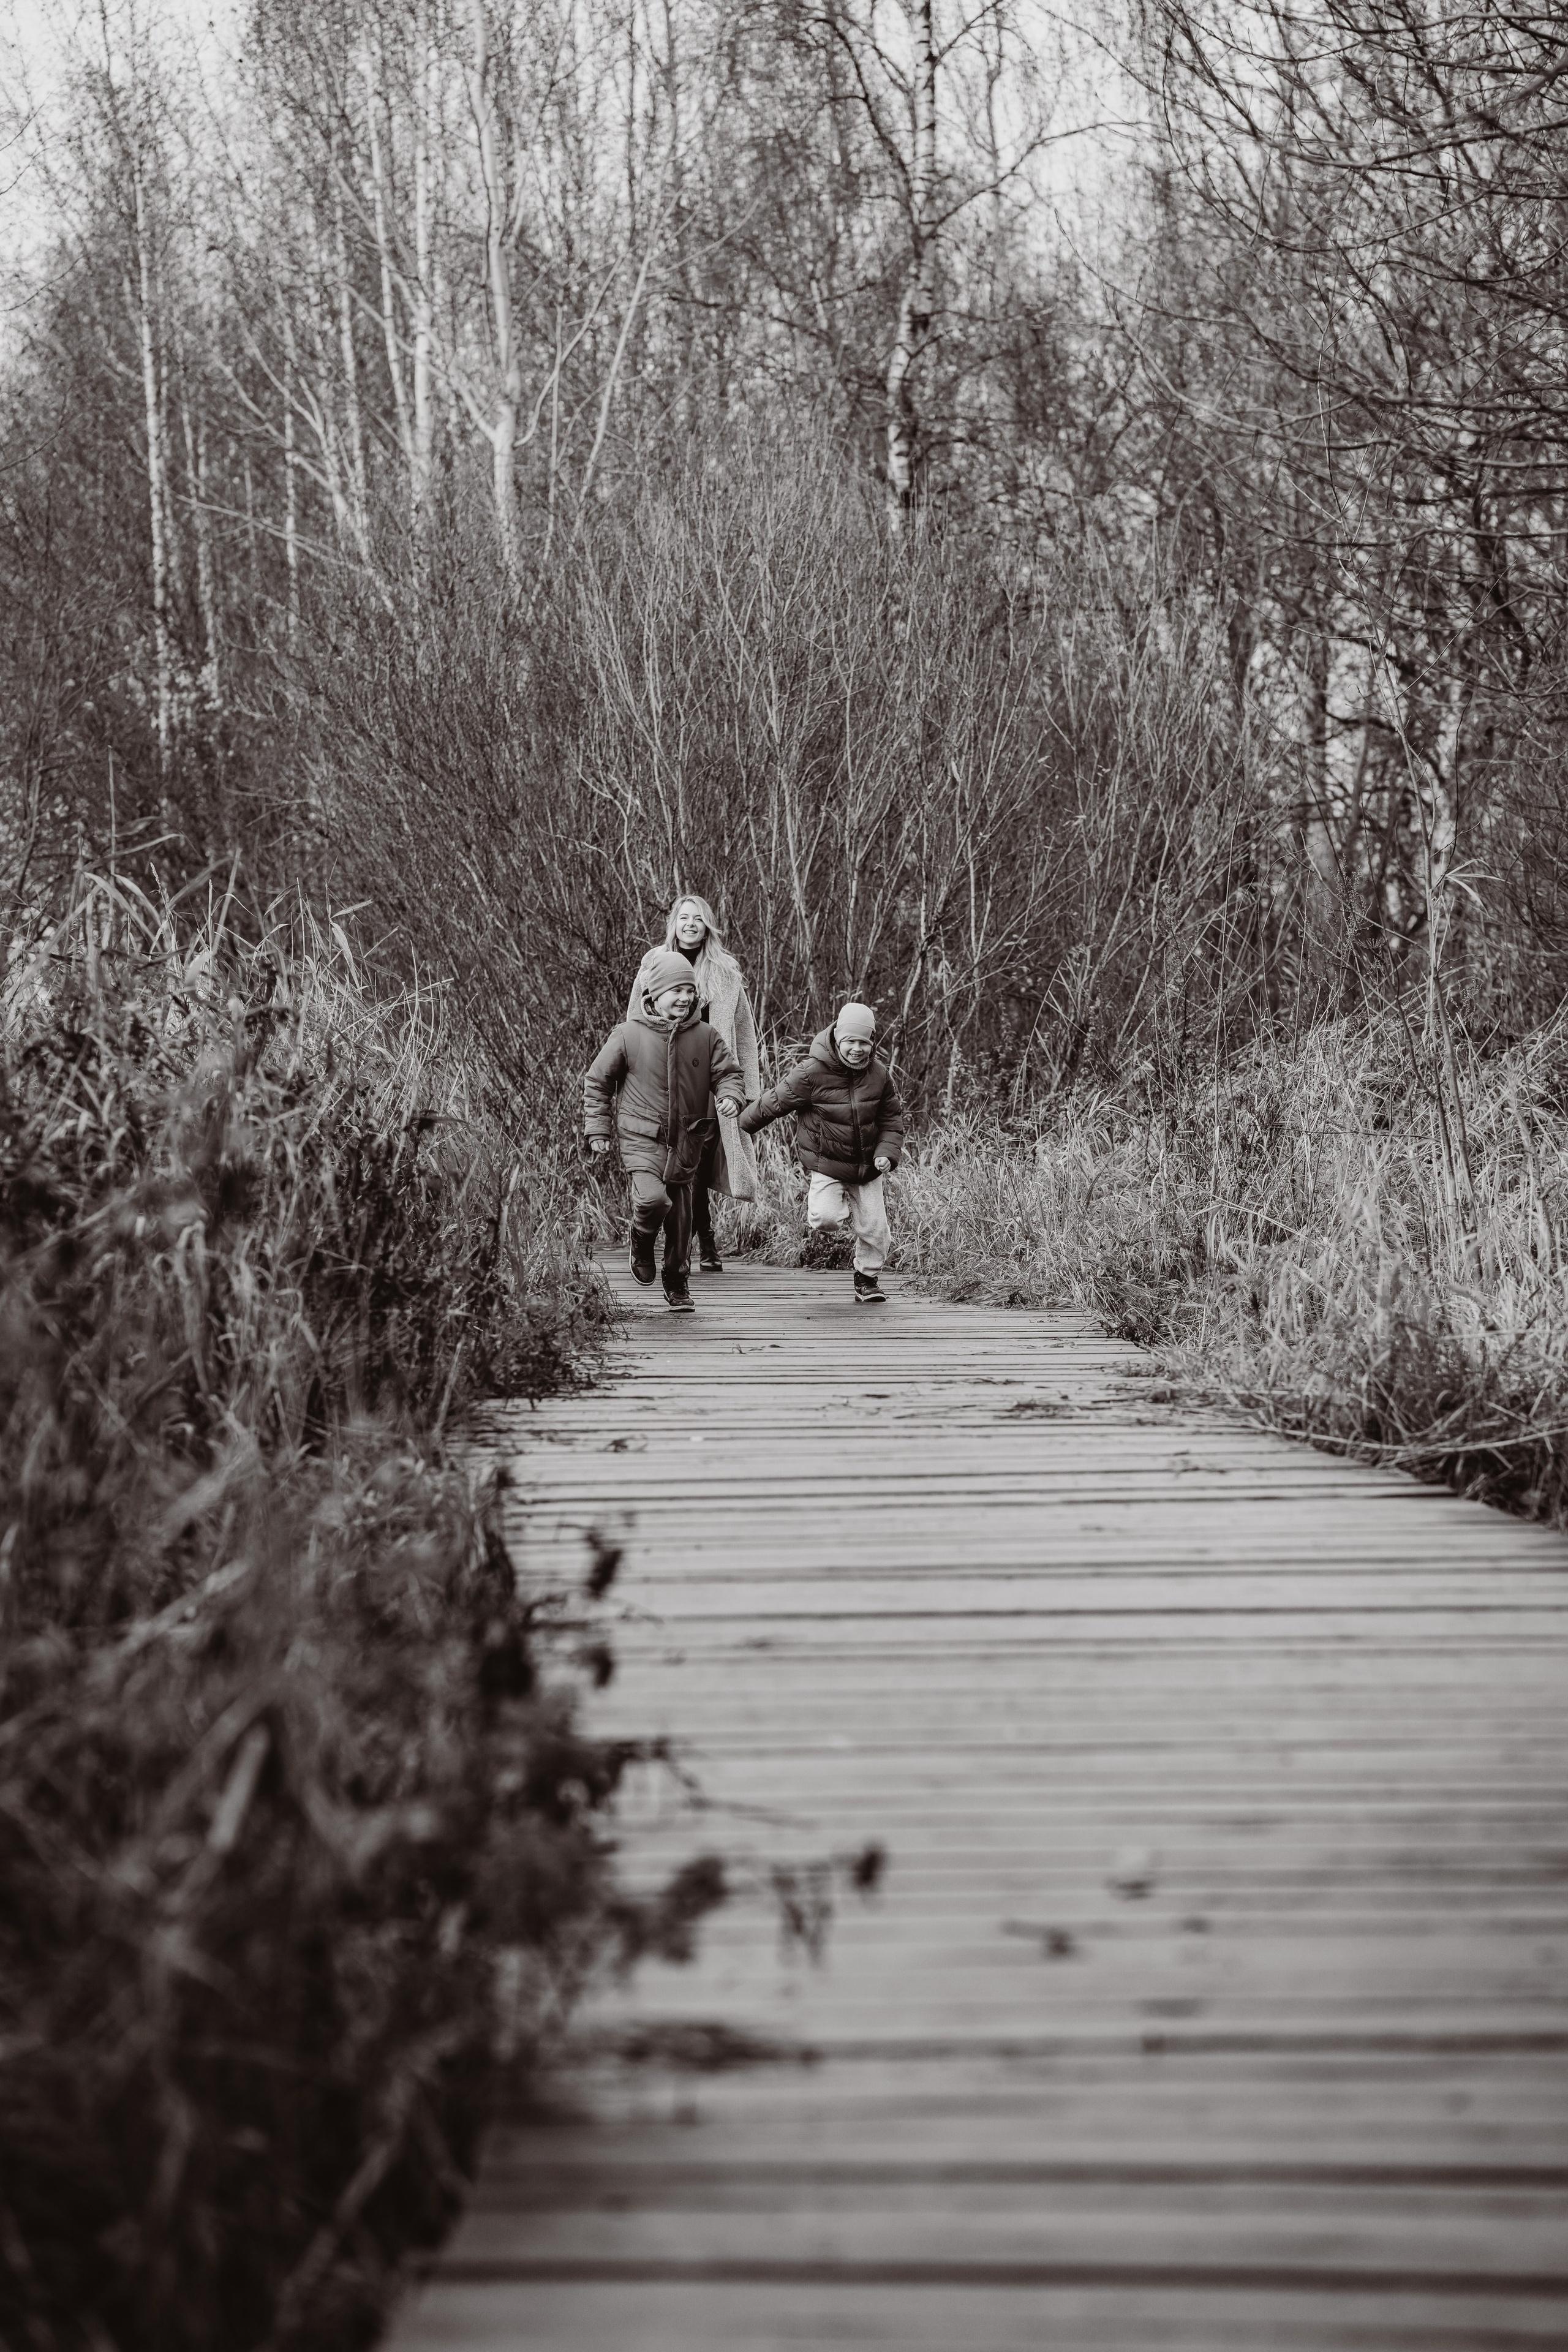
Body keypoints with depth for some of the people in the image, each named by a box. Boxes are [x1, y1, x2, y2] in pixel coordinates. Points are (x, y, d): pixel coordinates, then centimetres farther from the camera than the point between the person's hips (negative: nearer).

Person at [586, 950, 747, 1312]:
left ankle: (677, 1283, 29)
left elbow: (729, 1072, 9)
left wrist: (731, 1095, -15)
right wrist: (597, 1130, 3)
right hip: (642, 1138, -3)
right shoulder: (628, 1036, -5)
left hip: (686, 1143, 3)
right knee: (653, 1198, -26)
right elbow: (597, 1082, 4)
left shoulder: (706, 1037, 1)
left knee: (681, 1213, 10)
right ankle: (642, 1246, 7)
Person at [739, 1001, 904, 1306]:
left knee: (874, 1228, 4)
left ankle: (867, 1279, 29)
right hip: (827, 1163, -4)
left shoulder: (879, 1075, -6)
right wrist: (742, 1126, 6)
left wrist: (886, 1153, -8)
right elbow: (775, 1102, -6)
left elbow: (892, 1118, 7)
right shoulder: (812, 1072, -19)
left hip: (867, 1166, 4)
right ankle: (816, 1203, 13)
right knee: (826, 1216, -25)